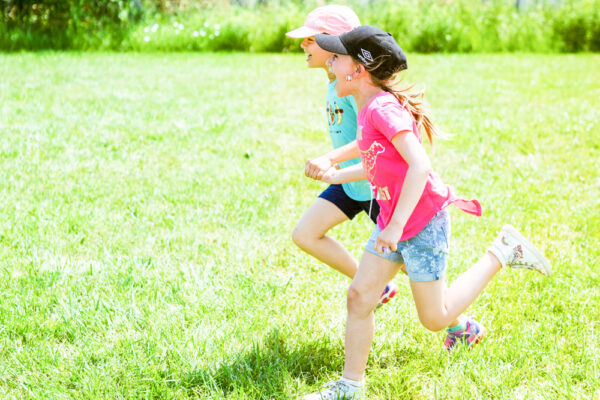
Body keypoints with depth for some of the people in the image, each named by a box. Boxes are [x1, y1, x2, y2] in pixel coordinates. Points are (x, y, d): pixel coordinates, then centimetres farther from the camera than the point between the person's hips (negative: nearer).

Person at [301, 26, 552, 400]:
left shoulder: (383, 109, -22)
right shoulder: (368, 109, 8)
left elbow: (419, 165, -30)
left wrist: (395, 226, -30)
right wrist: (336, 175, 18)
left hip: (423, 220, -9)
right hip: (393, 220, 9)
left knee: (435, 318, 2)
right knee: (359, 295, 5)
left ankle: (502, 252, 14)